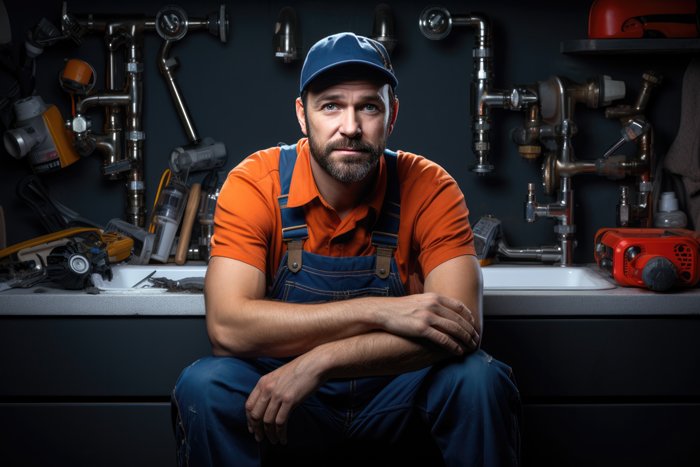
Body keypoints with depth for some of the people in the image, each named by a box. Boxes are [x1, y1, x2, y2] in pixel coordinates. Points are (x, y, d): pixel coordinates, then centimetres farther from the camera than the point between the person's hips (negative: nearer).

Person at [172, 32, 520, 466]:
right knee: (203, 386, -30)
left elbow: (463, 328, -24)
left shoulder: (429, 189, -14)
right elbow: (227, 325, -26)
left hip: (395, 388, 1)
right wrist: (378, 311, -32)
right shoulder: (255, 184, -15)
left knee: (481, 379, -28)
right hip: (282, 381, 0)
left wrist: (318, 360, -34)